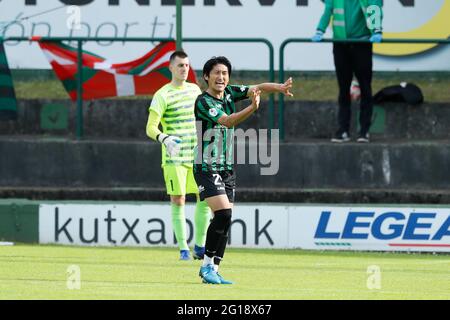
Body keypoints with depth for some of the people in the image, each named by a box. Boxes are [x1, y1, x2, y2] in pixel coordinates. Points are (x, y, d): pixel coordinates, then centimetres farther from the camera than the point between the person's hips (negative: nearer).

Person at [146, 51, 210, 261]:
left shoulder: (195, 90, 11)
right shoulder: (162, 95, -7)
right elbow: (151, 128, -13)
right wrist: (164, 139, -32)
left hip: (197, 156, 5)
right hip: (174, 157, -5)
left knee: (205, 198, 0)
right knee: (178, 201, -3)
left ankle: (200, 247, 11)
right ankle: (183, 249, 3)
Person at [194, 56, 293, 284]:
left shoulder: (230, 93, 7)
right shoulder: (203, 102, -14)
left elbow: (258, 88, -3)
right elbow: (227, 121, -28)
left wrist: (279, 87, -23)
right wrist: (252, 108, -42)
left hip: (227, 169, 7)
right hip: (207, 168, -7)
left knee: (224, 222, 4)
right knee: (223, 213, -19)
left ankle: (212, 271, 9)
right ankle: (207, 264, -10)